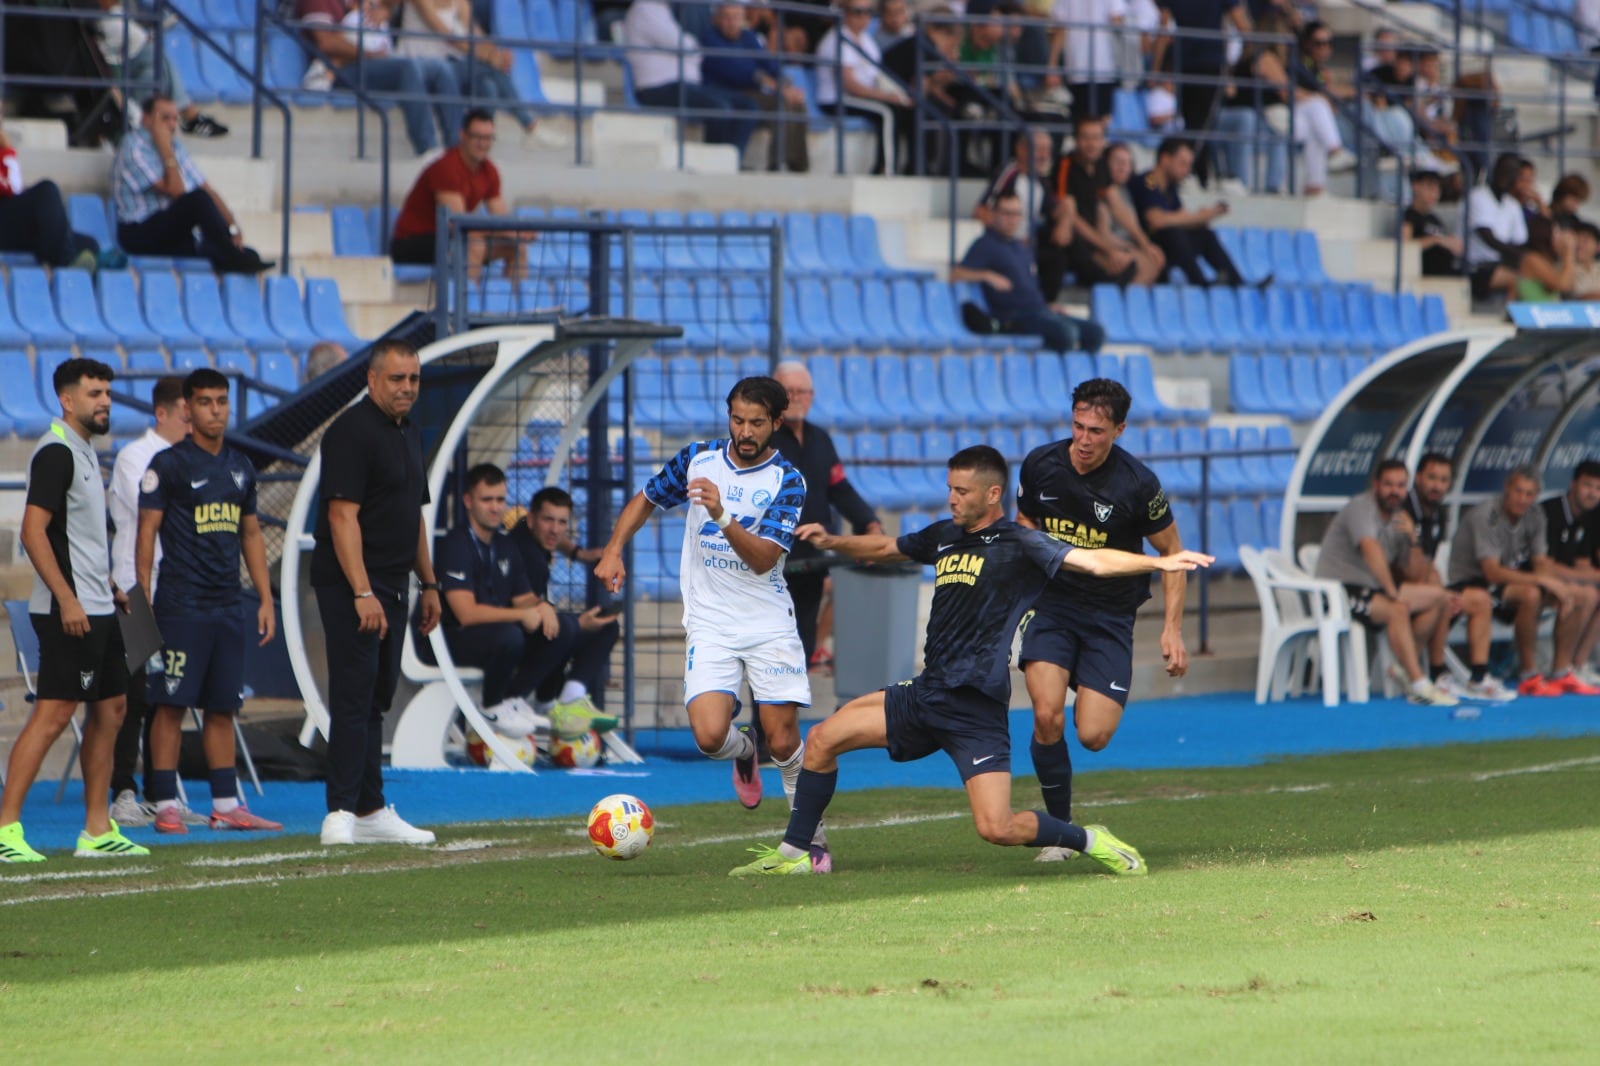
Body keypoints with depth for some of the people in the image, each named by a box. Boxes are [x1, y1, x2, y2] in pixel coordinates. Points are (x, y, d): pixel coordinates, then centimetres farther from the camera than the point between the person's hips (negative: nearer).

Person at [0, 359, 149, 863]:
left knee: (110, 708, 12)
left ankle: (97, 831, 17)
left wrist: (108, 588, 23)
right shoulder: (56, 452, -13)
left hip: (96, 608, 10)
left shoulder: (84, 450, 17)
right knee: (53, 713, -13)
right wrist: (67, 598, -24)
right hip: (70, 611, -10)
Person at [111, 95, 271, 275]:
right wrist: (165, 149, -13)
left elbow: (208, 190, 13)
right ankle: (232, 258, -29)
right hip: (142, 235, -8)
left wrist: (232, 226, 0)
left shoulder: (175, 147, 16)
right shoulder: (134, 149, -8)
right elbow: (175, 191, -16)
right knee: (198, 199, -33)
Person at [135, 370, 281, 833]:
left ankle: (226, 804, 11)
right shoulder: (168, 464, -4)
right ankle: (165, 805, -4)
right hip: (182, 604, -6)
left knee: (223, 707, 8)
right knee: (172, 704, -6)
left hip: (229, 605, 6)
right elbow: (146, 533, -6)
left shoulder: (240, 467, 15)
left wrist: (265, 598, 14)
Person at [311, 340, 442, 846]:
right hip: (352, 587, -9)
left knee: (375, 701, 12)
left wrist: (429, 583, 21)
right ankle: (341, 812, -15)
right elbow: (343, 516, -19)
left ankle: (370, 811, 16)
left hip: (390, 587, 9)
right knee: (354, 699, -12)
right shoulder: (352, 432, -13)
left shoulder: (410, 435, 16)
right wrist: (362, 593, -24)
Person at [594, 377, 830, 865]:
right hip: (709, 624, 1)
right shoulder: (698, 459, 1)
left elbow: (763, 558, -19)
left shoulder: (787, 480, -7)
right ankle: (744, 753, 20)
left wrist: (722, 516, -34)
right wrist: (613, 550, 4)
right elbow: (645, 500, 18)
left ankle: (812, 834, 16)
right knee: (710, 736, -17)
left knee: (783, 740, -5)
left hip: (769, 623, -1)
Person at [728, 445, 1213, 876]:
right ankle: (793, 853, 17)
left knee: (998, 829, -17)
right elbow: (883, 548, 31)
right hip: (927, 695, 7)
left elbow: (1093, 561, -17)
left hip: (976, 708, -7)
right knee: (822, 739, 5)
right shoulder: (945, 536, 14)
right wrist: (832, 542, 14)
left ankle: (1090, 841, 8)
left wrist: (1158, 561, -31)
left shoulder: (1018, 545, -7)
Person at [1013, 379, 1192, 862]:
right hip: (1052, 604, 2)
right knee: (1048, 718, -20)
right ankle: (1060, 828, -2)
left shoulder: (1137, 483, -14)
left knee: (1093, 736, -12)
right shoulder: (1040, 465, -5)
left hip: (1110, 613, -2)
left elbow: (1171, 552, -1)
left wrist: (1172, 629, -6)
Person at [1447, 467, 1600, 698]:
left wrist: (1559, 587, -19)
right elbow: (1493, 573, -29)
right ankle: (1528, 677, -27)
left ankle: (1561, 673, -2)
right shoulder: (1486, 516, -22)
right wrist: (1543, 579, -31)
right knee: (1530, 595, -37)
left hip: (1510, 581, 8)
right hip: (1472, 582, -8)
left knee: (1581, 598, -3)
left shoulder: (1534, 516, 1)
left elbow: (1541, 563, 4)